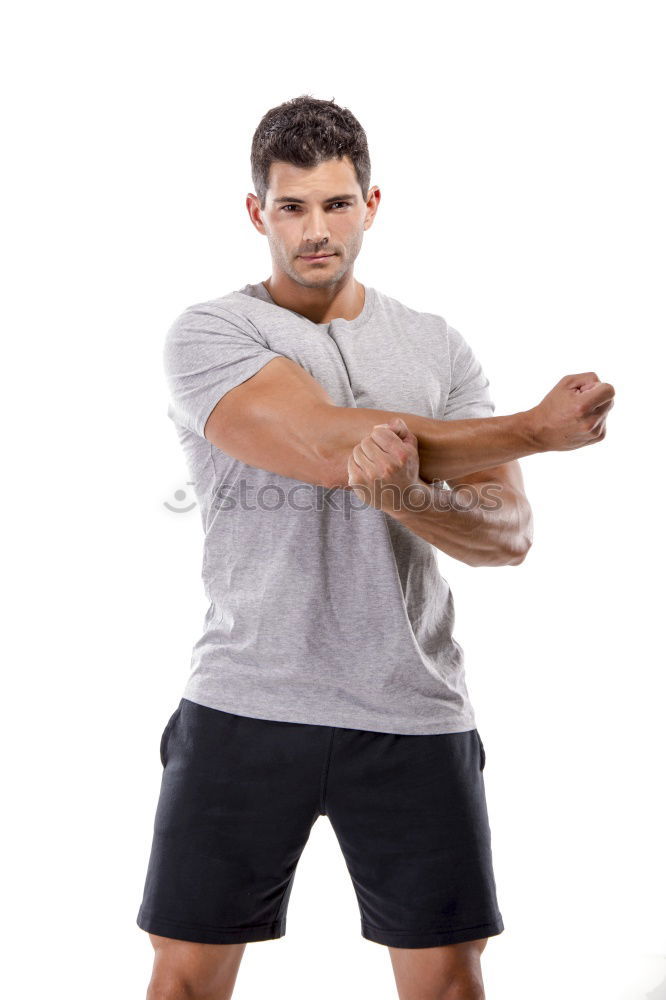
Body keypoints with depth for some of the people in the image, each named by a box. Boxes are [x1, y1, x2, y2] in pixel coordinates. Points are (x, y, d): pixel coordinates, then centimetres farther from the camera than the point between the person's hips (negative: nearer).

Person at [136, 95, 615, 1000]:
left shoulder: (439, 347, 9)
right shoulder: (209, 334, -1)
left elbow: (509, 534, 1)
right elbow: (329, 446, -18)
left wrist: (402, 493, -22)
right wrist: (540, 428, -12)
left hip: (414, 718, 2)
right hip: (245, 709, -2)